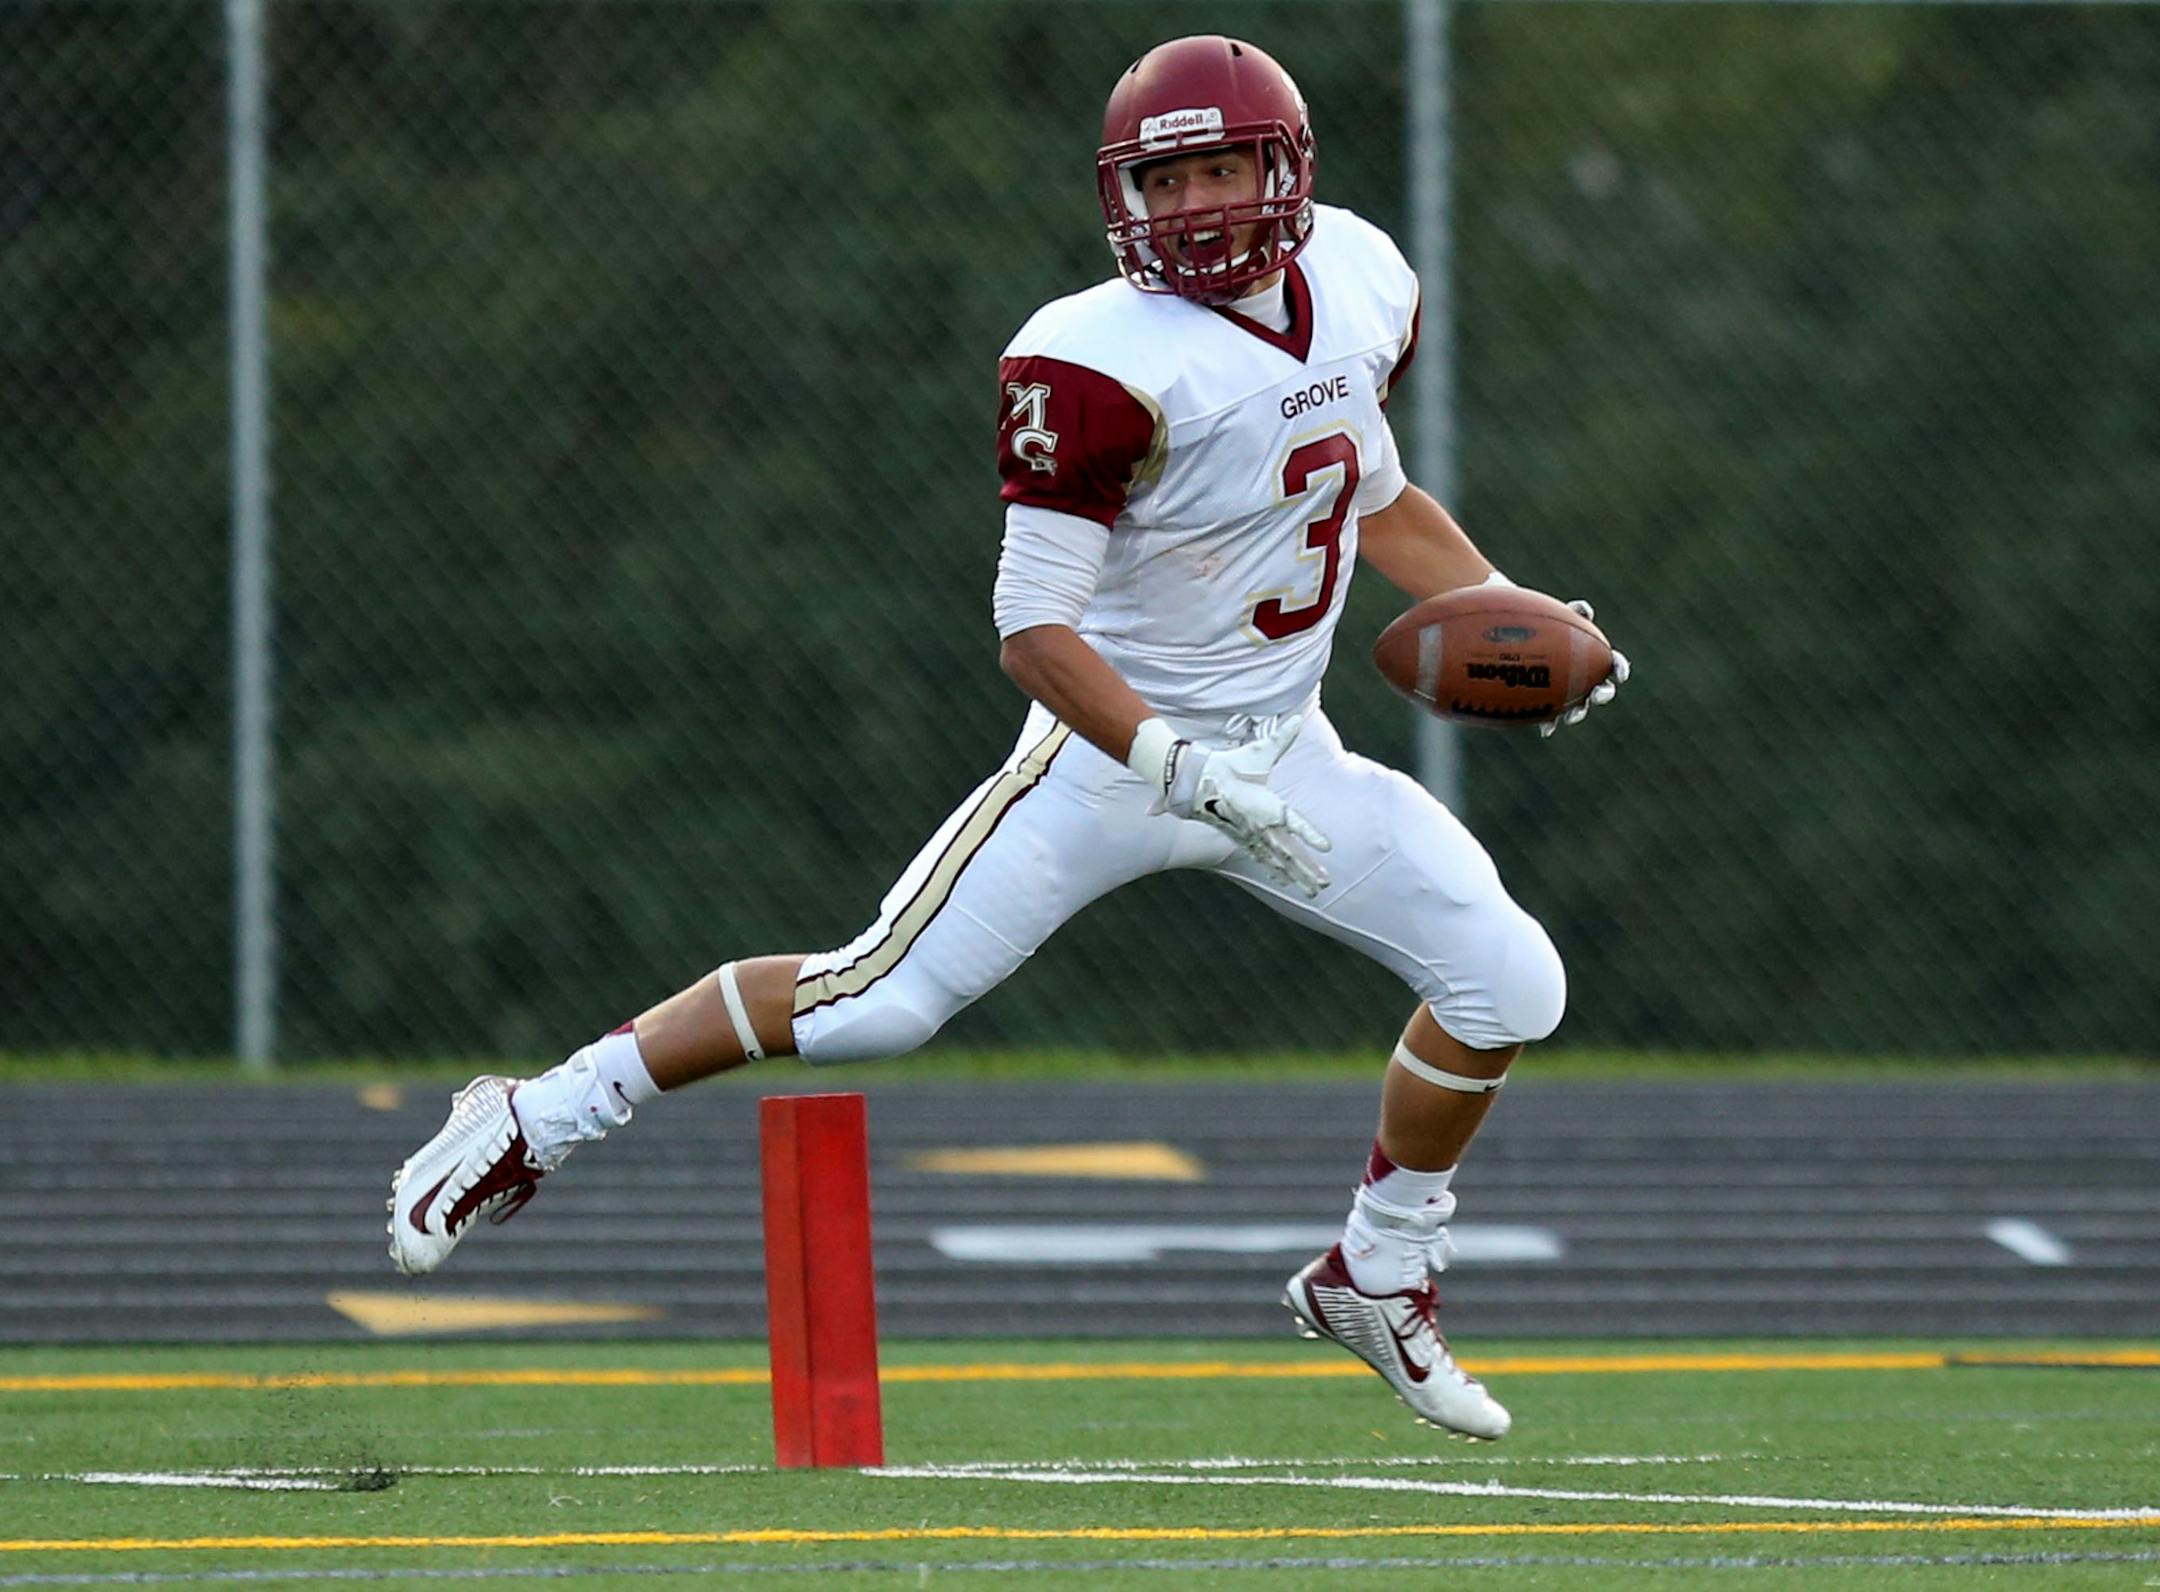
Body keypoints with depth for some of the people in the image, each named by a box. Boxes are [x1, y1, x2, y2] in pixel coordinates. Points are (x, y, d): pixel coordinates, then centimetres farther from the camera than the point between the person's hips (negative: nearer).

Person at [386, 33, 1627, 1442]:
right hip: (1114, 746, -6)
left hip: (1281, 748, 6)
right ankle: (535, 1124, 3)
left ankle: (1378, 1283, 18)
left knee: (1508, 981, -2)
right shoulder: (1106, 365, -23)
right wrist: (1186, 774, -31)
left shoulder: (1359, 283, 0)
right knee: (881, 999, -12)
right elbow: (1035, 628, -23)